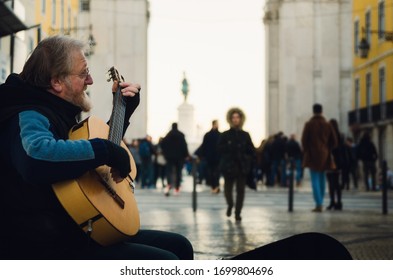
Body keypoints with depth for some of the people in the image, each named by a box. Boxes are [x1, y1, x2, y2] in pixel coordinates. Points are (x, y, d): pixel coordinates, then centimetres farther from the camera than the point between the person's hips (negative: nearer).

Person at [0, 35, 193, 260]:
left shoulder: (60, 115, 16)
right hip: (51, 247, -11)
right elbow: (37, 155, -43)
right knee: (166, 263, -19)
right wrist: (107, 151, -32)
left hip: (79, 232, 11)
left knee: (179, 246, 12)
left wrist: (125, 109, 28)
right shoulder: (28, 117, -16)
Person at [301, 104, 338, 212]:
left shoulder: (309, 124, -7)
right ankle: (320, 203, 18)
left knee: (315, 179, -4)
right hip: (324, 156, 3)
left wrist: (306, 152, 8)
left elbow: (304, 140, -7)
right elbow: (334, 141, 4)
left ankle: (318, 204, -13)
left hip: (312, 156, -3)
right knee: (322, 179, 13)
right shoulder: (327, 125, 3)